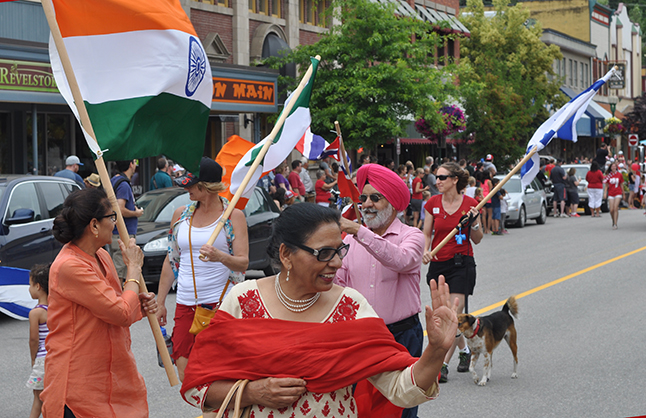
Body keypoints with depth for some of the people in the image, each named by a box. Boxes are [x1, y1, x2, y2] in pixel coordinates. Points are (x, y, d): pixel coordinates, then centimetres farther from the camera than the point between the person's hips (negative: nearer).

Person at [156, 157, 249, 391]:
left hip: (220, 301, -4)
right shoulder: (181, 214, 12)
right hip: (185, 303, 4)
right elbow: (170, 261, 18)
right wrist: (160, 302, 15)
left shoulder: (233, 215, -1)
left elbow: (243, 262, -9)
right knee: (185, 374, -4)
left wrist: (220, 256, -31)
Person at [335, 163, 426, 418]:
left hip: (401, 336, -3)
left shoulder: (411, 236, -3)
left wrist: (358, 231, -32)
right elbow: (338, 283, 2)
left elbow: (400, 260, -26)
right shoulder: (350, 240, 9)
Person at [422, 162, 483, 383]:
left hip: (461, 264, -4)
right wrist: (425, 251, -10)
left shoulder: (470, 204, -5)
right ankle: (464, 350, 36)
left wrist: (474, 223, -17)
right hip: (438, 264, 4)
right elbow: (427, 234, 9)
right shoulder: (433, 203, 2)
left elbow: (477, 240, 2)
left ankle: (443, 365, -6)